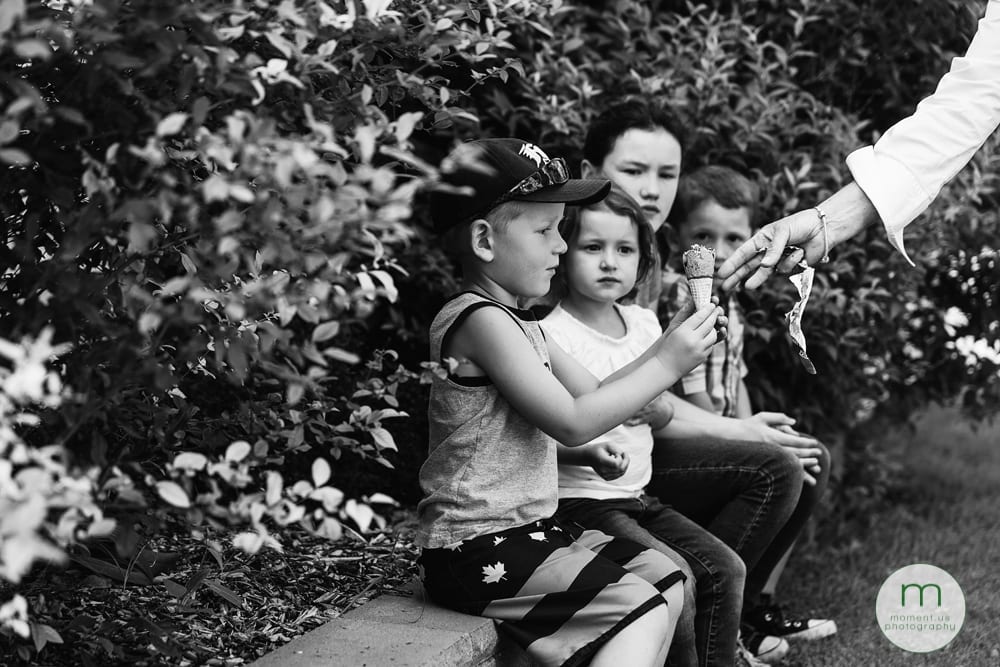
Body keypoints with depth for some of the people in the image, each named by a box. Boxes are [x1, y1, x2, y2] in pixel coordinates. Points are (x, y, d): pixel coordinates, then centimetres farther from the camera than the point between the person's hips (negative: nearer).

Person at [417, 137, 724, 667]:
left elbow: (590, 395, 16)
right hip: (480, 551, -10)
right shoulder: (480, 320, -18)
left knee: (667, 581, 11)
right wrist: (664, 366, -16)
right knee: (639, 612, -17)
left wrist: (667, 347, 3)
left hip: (525, 530, 10)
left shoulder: (519, 325, 16)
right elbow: (572, 423, -21)